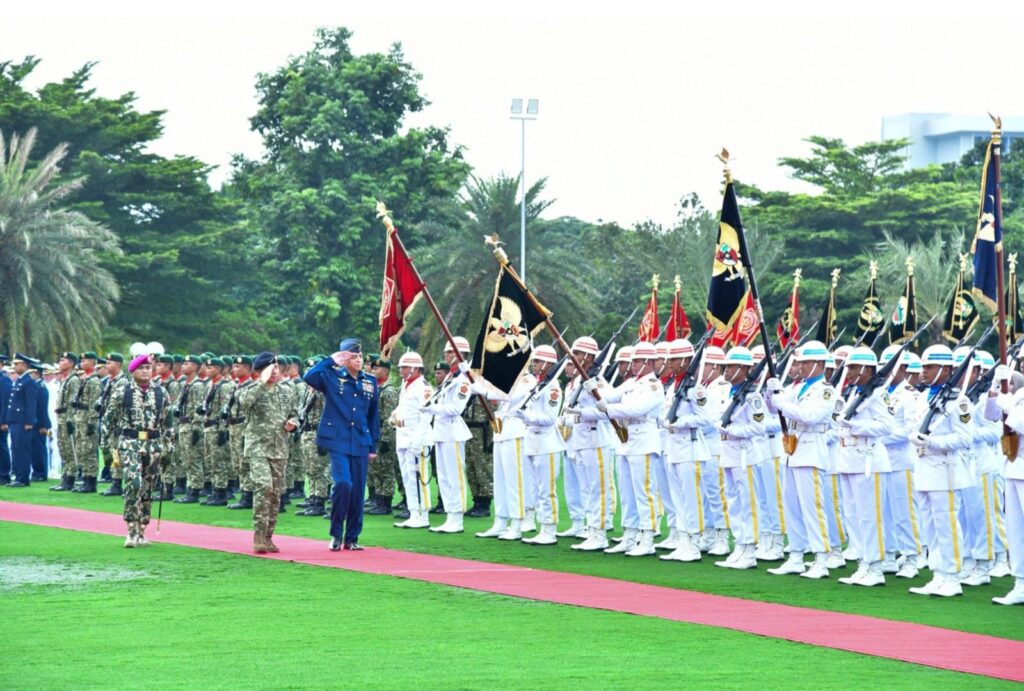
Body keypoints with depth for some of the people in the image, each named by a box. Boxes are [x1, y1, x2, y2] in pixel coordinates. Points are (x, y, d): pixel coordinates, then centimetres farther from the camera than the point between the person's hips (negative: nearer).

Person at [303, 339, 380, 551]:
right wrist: (331, 360, -15)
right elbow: (309, 377, -20)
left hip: (360, 444, 4)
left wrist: (373, 446, 14)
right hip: (338, 441, -4)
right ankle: (336, 534, -3)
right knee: (343, 483, -19)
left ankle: (352, 538, 15)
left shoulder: (370, 382, 11)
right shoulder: (332, 377, 0)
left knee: (358, 491, 4)